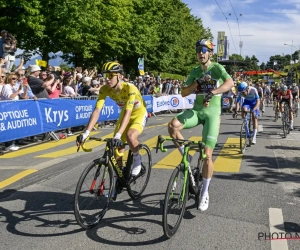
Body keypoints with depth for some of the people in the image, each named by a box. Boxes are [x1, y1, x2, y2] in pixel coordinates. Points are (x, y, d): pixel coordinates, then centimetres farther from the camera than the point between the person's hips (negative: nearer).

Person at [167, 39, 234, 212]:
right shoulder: (195, 71, 11)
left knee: (207, 155, -8)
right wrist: (197, 84, -11)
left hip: (212, 112, -4)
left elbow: (230, 83, -26)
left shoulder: (217, 68, -6)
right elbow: (184, 92, 5)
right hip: (196, 110, 4)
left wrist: (212, 92, -40)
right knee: (172, 126, -27)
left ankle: (205, 192, 9)